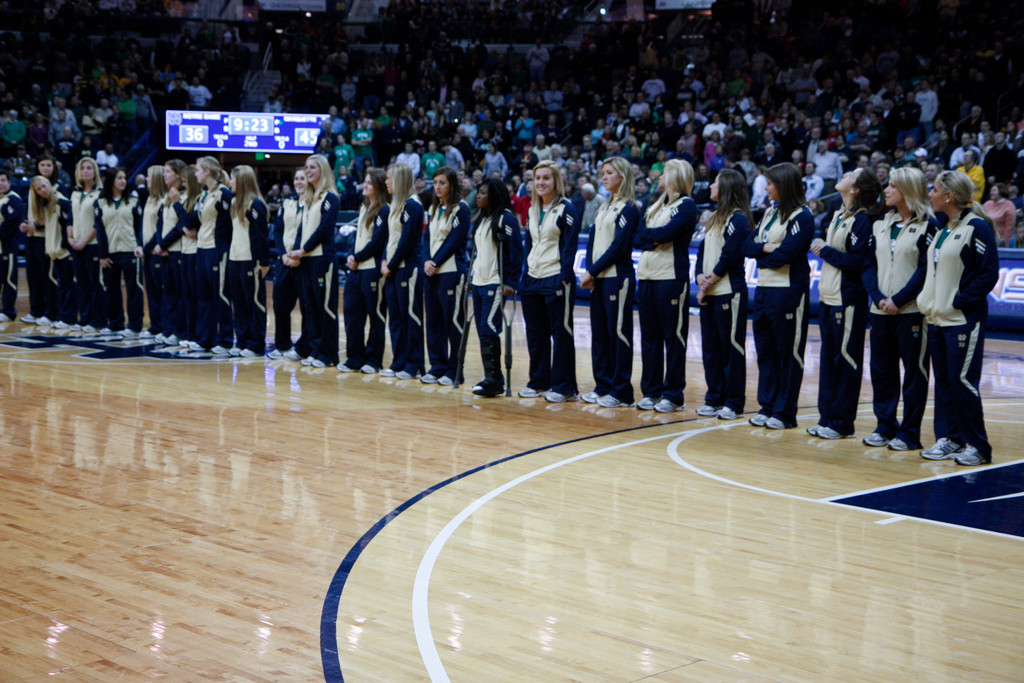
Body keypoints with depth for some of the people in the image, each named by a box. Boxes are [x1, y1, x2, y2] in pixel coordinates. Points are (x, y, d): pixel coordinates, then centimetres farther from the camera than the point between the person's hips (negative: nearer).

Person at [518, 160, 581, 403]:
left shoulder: (566, 210, -6)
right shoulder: (533, 211, 15)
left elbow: (570, 246, -10)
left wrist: (564, 278, -16)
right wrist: (524, 275, 13)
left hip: (556, 280, -7)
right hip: (532, 280, 7)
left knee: (561, 333, -2)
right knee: (535, 334, 11)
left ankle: (563, 387, 1)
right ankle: (538, 382, 20)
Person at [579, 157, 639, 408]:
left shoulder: (629, 209, -8)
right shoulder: (603, 208, 18)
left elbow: (618, 247, -15)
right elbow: (591, 242, 13)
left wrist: (592, 271, -13)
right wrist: (589, 272, -2)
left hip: (618, 278, -8)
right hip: (598, 280, 8)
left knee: (619, 333, -5)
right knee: (599, 333, 10)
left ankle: (621, 392, -1)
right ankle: (603, 386, 17)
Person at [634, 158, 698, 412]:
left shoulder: (686, 205, -3)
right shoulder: (655, 207, 20)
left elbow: (666, 233, -17)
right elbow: (637, 239, 10)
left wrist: (646, 233, 1)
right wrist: (655, 238, -9)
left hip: (671, 278, -7)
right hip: (646, 277, 7)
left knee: (673, 337, -3)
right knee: (649, 337, 8)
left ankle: (673, 395, 0)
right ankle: (651, 391, 15)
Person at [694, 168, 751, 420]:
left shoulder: (738, 219, -9)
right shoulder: (715, 218, 18)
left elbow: (729, 257, -15)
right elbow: (702, 251, 15)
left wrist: (710, 282, -11)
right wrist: (700, 277, -3)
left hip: (729, 293, -9)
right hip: (708, 294, 9)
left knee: (731, 346, -3)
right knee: (710, 347, 11)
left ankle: (733, 402, 2)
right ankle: (714, 399, 18)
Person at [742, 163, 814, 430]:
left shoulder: (802, 217, -9)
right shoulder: (770, 212, 16)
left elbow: (784, 254, -19)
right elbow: (747, 246, 8)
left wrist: (760, 252, -3)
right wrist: (766, 248, -10)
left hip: (788, 292, -8)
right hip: (763, 289, 8)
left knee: (789, 353, 0)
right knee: (765, 351, 11)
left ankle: (785, 413, 5)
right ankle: (767, 406, 19)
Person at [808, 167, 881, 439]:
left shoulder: (862, 220, -13)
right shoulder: (838, 216, 15)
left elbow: (856, 261, -20)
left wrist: (825, 250, -12)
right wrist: (822, 247, 5)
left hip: (848, 300, -9)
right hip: (828, 297, 9)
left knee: (845, 360, -2)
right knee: (828, 358, 12)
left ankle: (842, 423, 4)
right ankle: (827, 417, 19)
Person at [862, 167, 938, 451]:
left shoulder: (928, 225, -5)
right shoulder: (881, 224, 12)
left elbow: (926, 269, -12)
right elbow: (869, 264, 9)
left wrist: (899, 300, -17)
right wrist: (878, 296, -7)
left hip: (912, 311, -6)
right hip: (880, 311, 6)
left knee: (914, 370, 0)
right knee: (881, 369, 9)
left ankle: (909, 432, 6)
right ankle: (885, 425, 21)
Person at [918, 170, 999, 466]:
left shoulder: (977, 228, -11)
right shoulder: (942, 228, 14)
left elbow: (988, 274, -14)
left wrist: (959, 302, -16)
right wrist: (928, 301, 9)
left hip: (963, 319, -8)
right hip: (937, 318, 8)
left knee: (963, 380, -6)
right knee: (943, 381, 10)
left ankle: (977, 445, 2)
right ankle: (949, 438, 18)